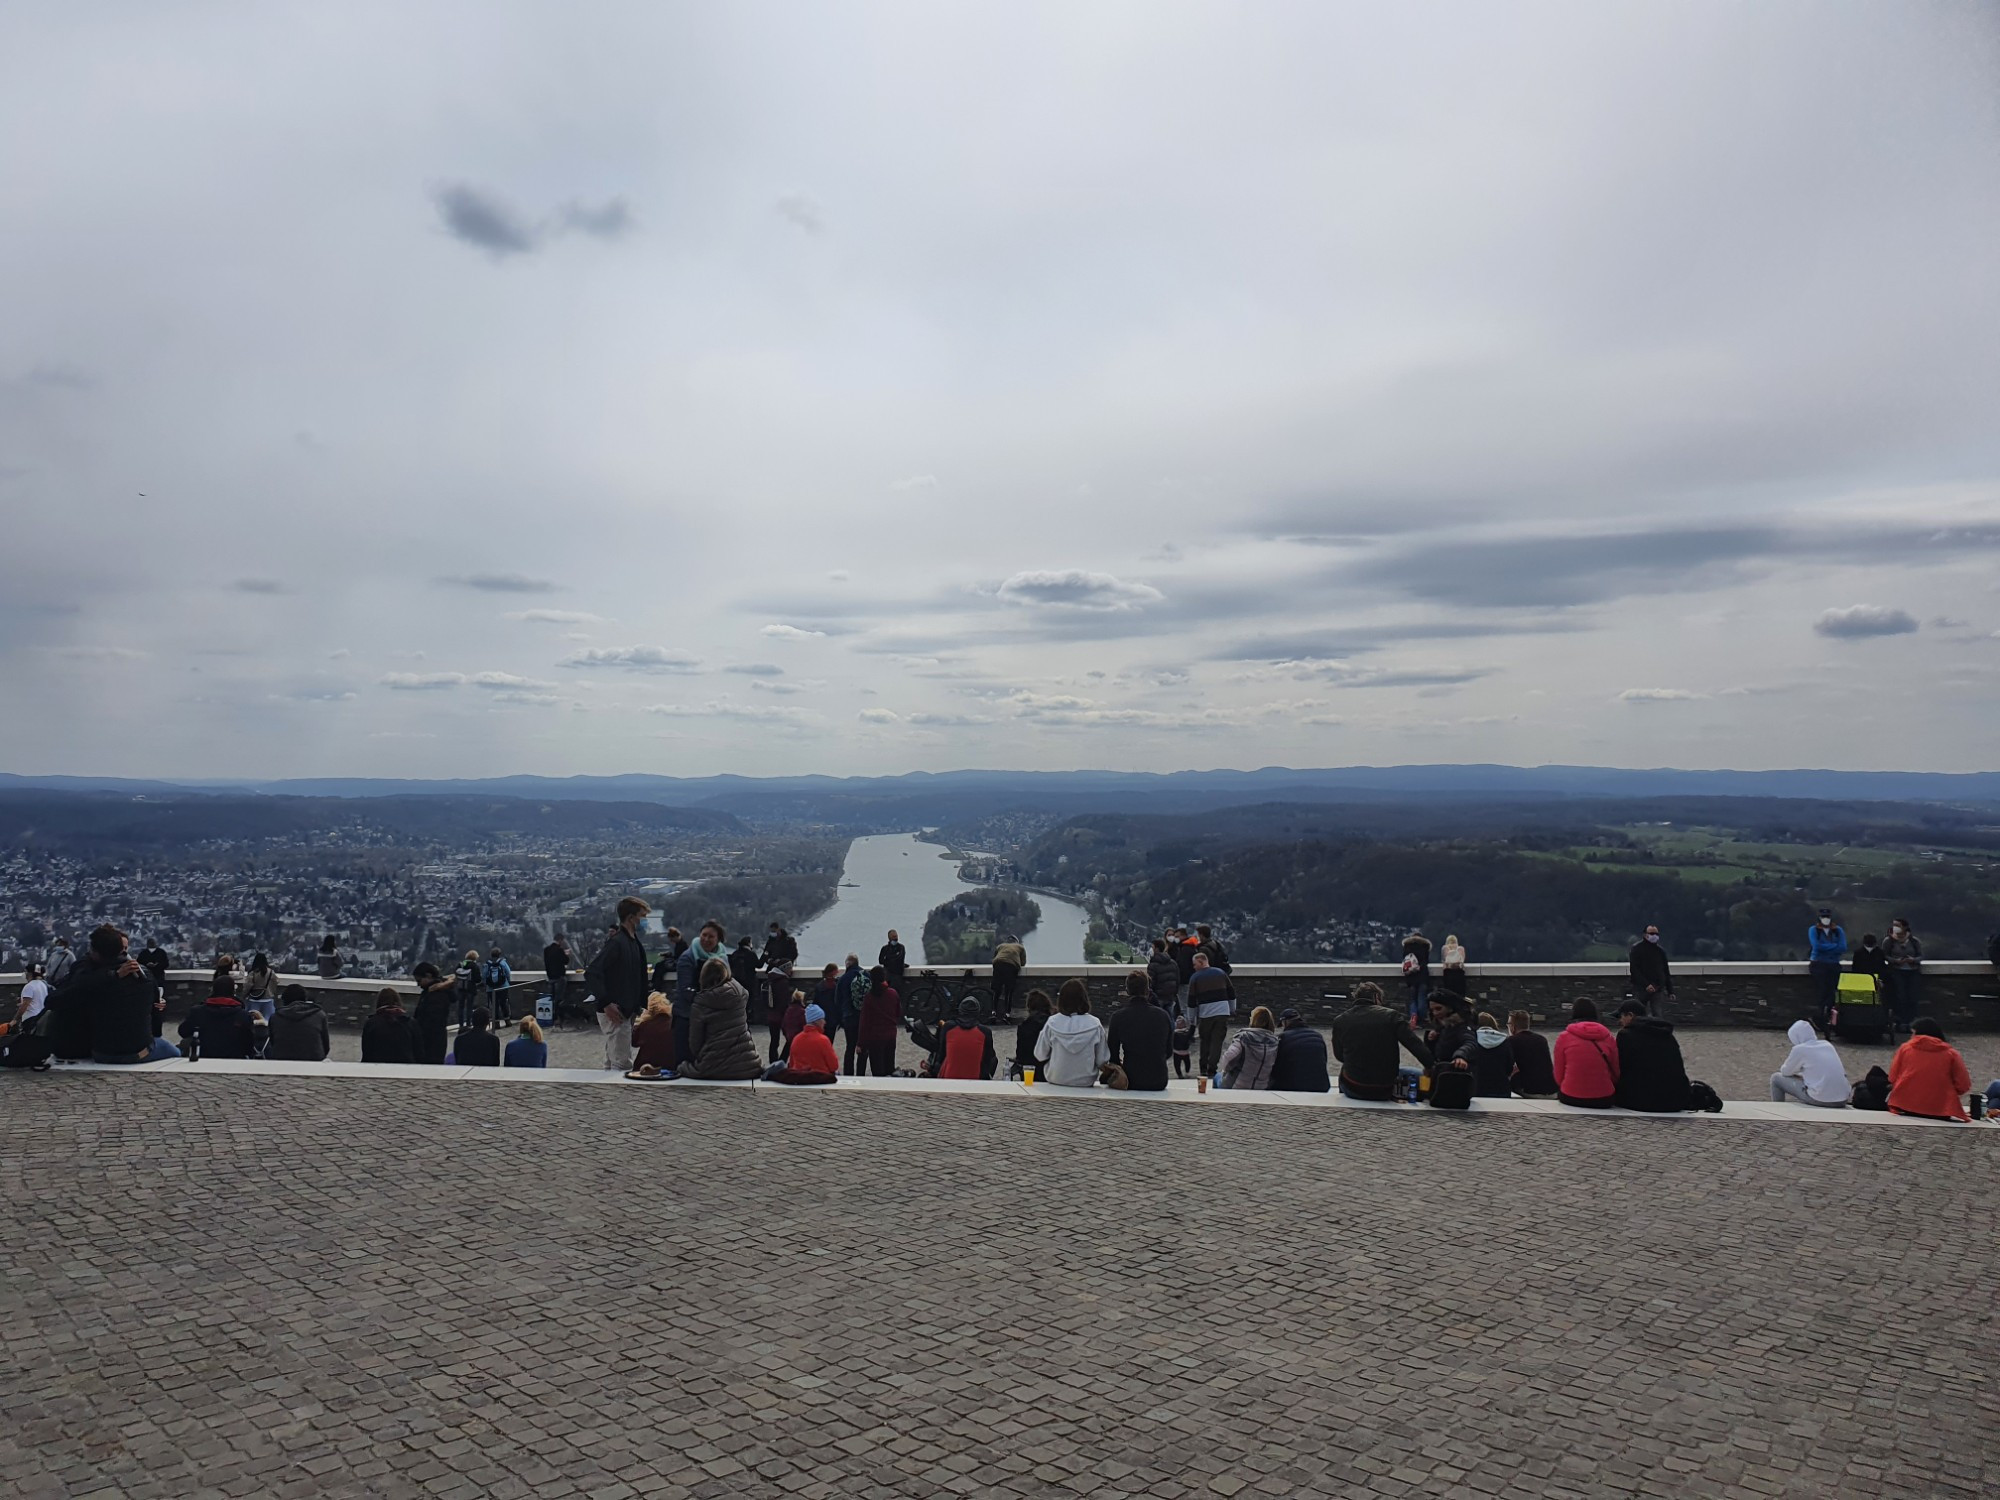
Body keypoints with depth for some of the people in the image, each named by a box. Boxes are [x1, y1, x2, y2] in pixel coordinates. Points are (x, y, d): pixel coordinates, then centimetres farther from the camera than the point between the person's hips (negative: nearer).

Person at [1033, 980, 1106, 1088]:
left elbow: (1040, 1056, -4)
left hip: (1056, 1081, 0)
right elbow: (1102, 1060, -7)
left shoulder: (1052, 1022, -13)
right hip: (1085, 1082, 0)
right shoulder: (1095, 1025, -14)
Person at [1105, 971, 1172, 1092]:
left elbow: (1113, 1052, 0)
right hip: (1160, 1081, 3)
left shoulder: (1118, 1017, -9)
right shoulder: (1163, 1015, -3)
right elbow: (1169, 1050, 8)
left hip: (1131, 1081, -3)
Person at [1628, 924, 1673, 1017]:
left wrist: (1670, 991, 10)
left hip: (1658, 989, 3)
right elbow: (1633, 969, -10)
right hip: (1641, 989, -3)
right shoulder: (1637, 948, -2)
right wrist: (1646, 985, -19)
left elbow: (1666, 972, 16)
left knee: (1657, 1015, -5)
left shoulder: (1661, 951, 12)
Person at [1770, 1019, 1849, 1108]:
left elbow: (1786, 1072, 7)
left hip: (1822, 1100, -7)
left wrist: (1783, 1066, 28)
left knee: (1776, 1078, 10)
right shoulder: (1827, 1044, 12)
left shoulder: (1799, 1049, -6)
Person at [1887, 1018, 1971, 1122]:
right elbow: (1963, 1086, 0)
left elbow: (1892, 1079, 4)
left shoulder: (1905, 1048, 3)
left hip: (1905, 1107, -1)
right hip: (1939, 1111, 1)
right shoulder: (1951, 1053, 2)